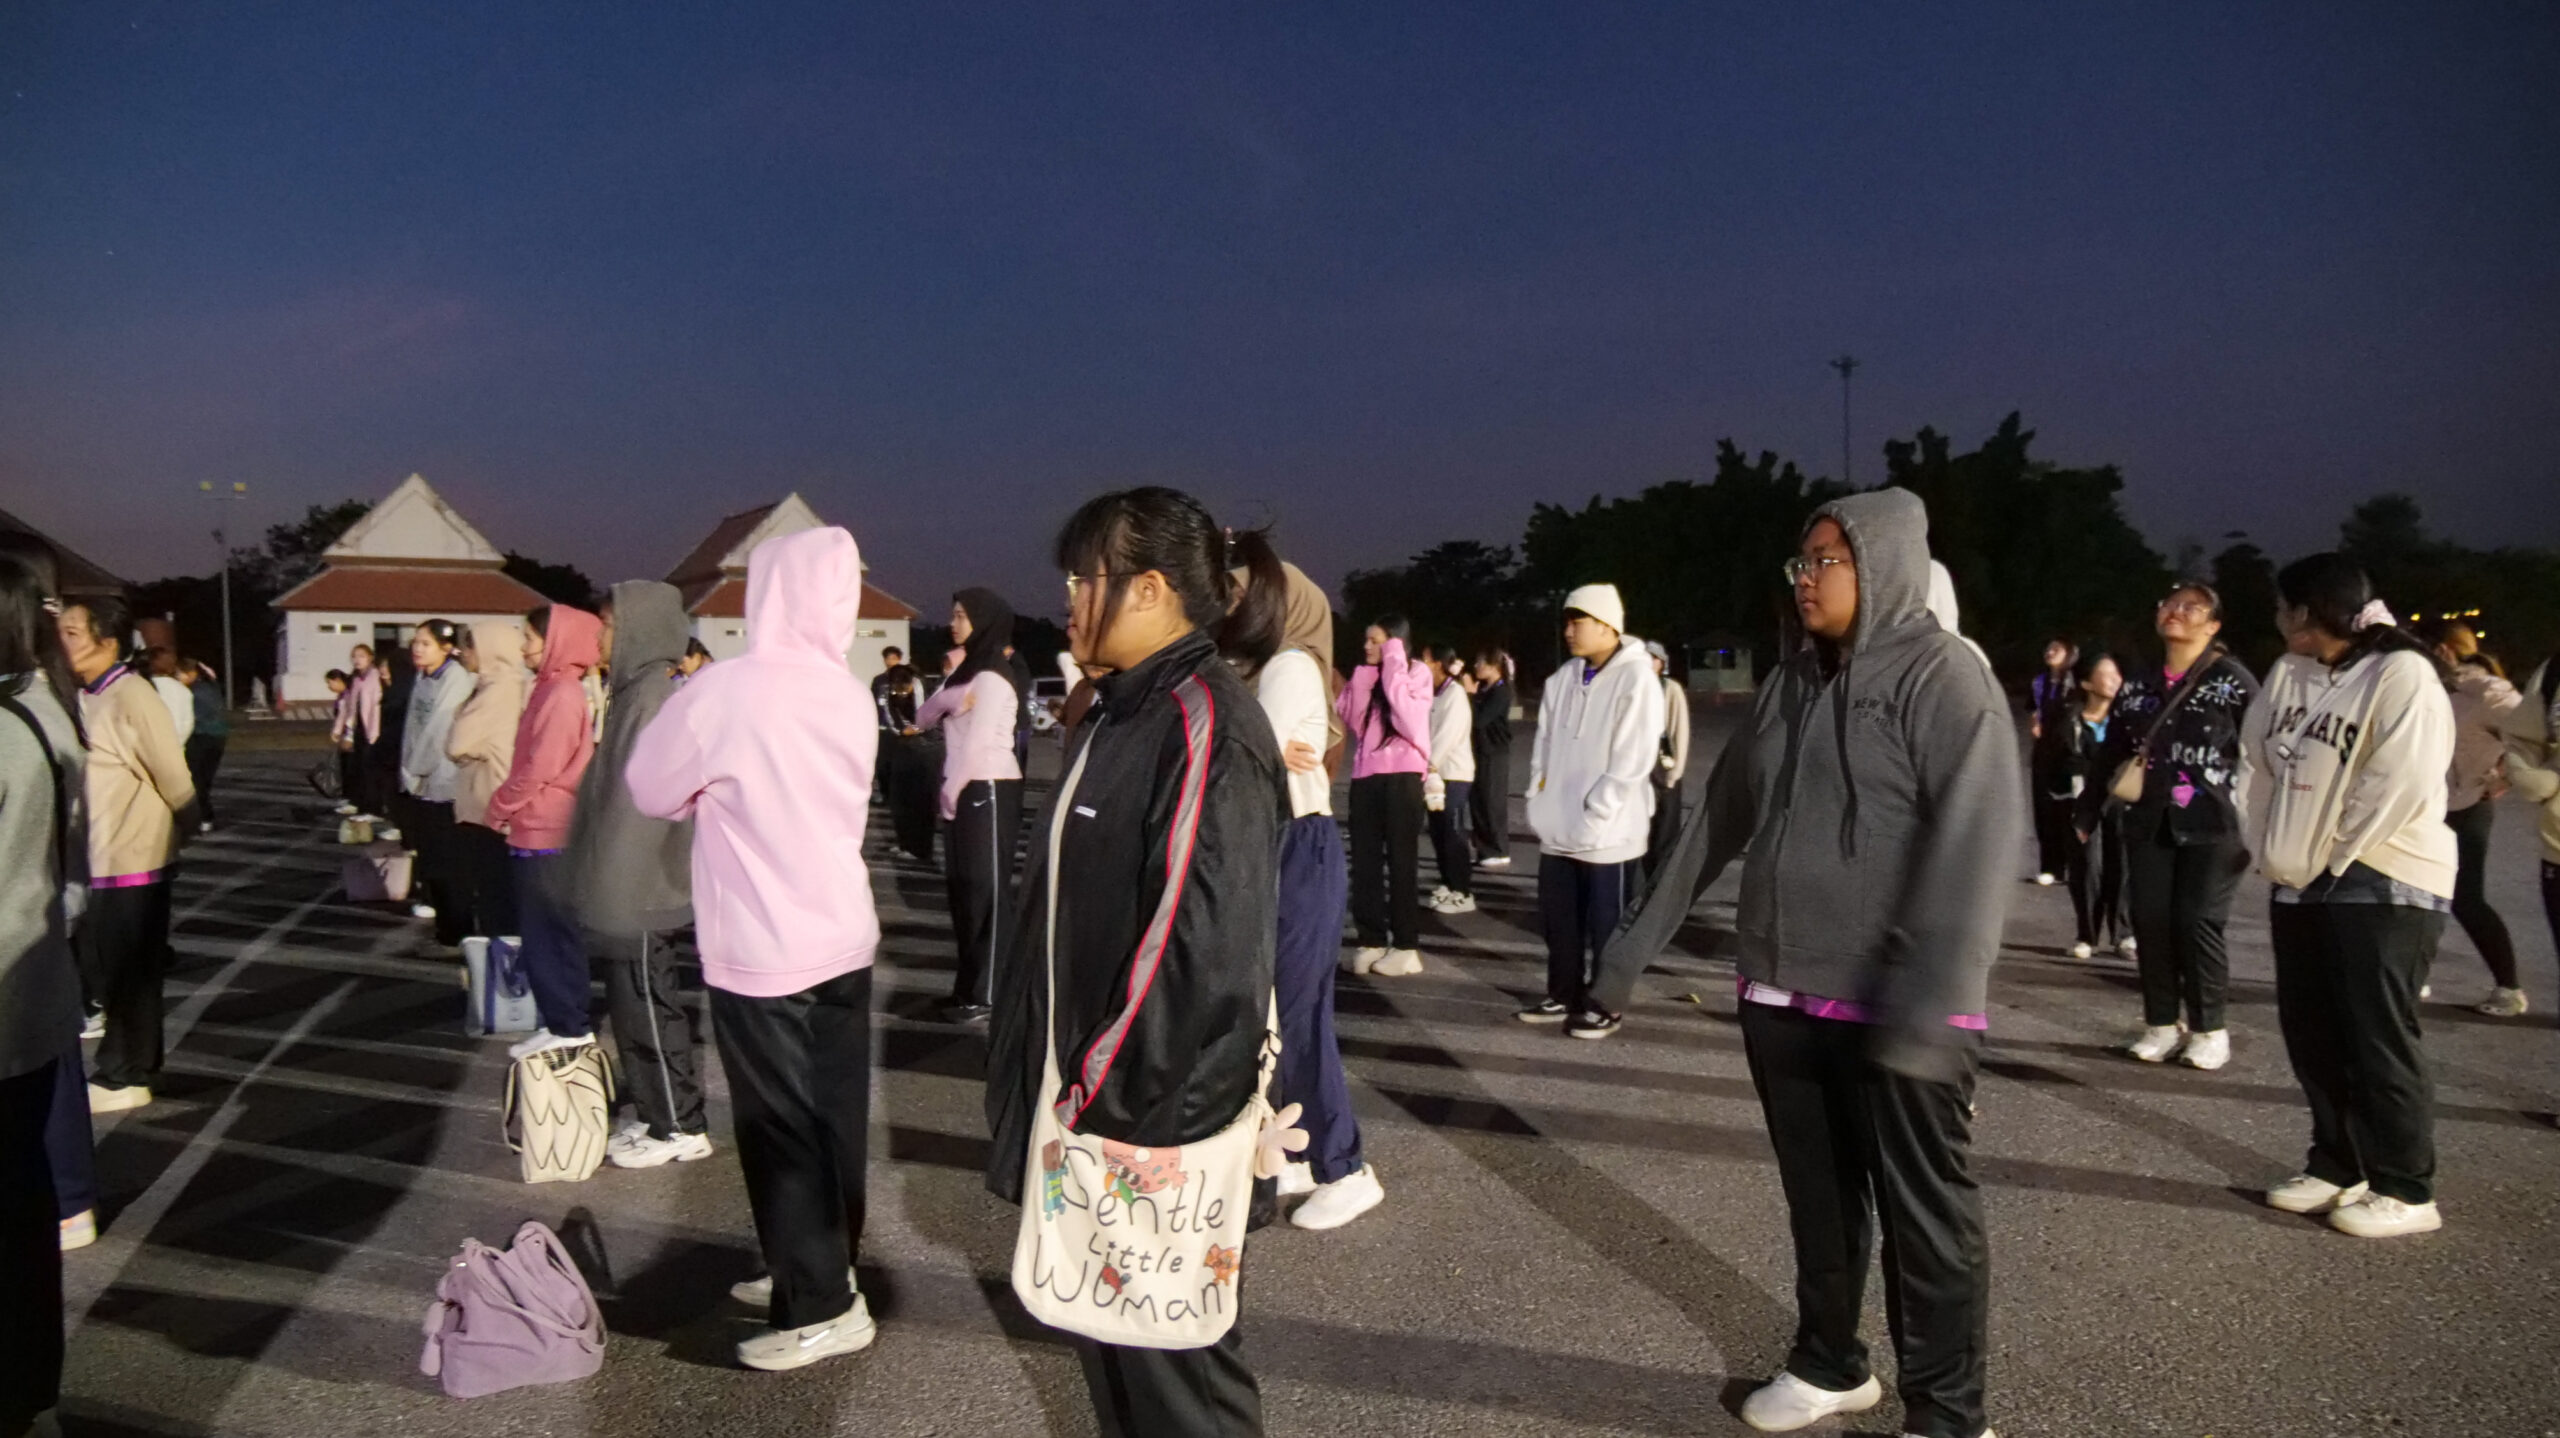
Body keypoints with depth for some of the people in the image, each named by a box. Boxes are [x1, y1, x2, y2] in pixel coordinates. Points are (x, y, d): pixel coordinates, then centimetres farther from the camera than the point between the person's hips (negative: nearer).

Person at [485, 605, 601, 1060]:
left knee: (549, 933, -1)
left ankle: (569, 1025, 6)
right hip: (539, 832, 9)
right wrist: (509, 809, 12)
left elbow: (541, 767, -19)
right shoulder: (555, 689, 13)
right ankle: (564, 1022, 21)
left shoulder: (562, 693, -17)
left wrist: (499, 807, -7)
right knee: (550, 932, 14)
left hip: (544, 835, -9)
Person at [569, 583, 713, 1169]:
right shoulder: (643, 689, 11)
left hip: (641, 891, -9)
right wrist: (606, 888, 17)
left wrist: (614, 891, -19)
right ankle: (663, 1114, 27)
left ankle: (680, 1128, 12)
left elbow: (641, 801, -22)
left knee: (645, 1004, 1)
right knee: (639, 1003, 16)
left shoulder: (655, 696, -19)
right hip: (638, 886, 9)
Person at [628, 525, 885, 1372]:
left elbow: (648, 789, -1)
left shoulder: (727, 691, -15)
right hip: (843, 939, 6)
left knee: (781, 1130, 5)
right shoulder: (850, 695, 3)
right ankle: (820, 1270, 30)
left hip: (762, 950, -6)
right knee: (832, 1119, 15)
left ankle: (821, 1308, 13)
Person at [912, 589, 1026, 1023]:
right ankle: (970, 985, 19)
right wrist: (948, 694, -12)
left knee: (986, 889, -4)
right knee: (962, 887, 11)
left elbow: (978, 743, -17)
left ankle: (988, 995, 1)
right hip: (966, 791, 9)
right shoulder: (968, 671, 16)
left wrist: (950, 792, -8)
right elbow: (924, 718, 8)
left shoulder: (993, 676, -12)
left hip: (989, 791, -9)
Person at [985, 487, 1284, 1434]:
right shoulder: (1121, 715, 12)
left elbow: (1205, 945, -26)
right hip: (1094, 1105, 9)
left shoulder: (1203, 724, -20)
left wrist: (1113, 1101, -20)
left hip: (1155, 1119, -9)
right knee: (1113, 1357, 22)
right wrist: (1071, 1083, 16)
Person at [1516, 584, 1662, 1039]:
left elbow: (1634, 758, -16)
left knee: (1606, 925, 5)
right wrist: (1540, 800, 7)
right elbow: (1544, 742, 15)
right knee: (1558, 921, 15)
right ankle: (1565, 996, 29)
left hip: (1607, 831, -7)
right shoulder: (1564, 678, 9)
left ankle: (1606, 1006, 17)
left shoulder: (1636, 678, -12)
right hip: (1560, 828, 7)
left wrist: (1592, 810, -16)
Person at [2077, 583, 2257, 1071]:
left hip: (2213, 825, -4)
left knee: (2198, 922, -5)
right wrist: (2086, 814, 14)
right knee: (2151, 921, 3)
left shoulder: (2234, 681, -2)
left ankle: (2208, 1028, 11)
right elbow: (2111, 754, 16)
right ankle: (2161, 1024, 15)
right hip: (2148, 823, 5)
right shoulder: (2137, 684, 12)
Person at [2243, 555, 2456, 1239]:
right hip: (2302, 883, 8)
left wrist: (2334, 863, -14)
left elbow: (2399, 785, -19)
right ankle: (2338, 1166, 26)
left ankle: (2405, 1190, 8)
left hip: (2383, 885, -8)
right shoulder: (2289, 674, 11)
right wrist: (2274, 855, 5)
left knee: (2378, 1040, -3)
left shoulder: (2402, 675, -13)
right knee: (2311, 1034, 12)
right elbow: (2261, 760, 13)